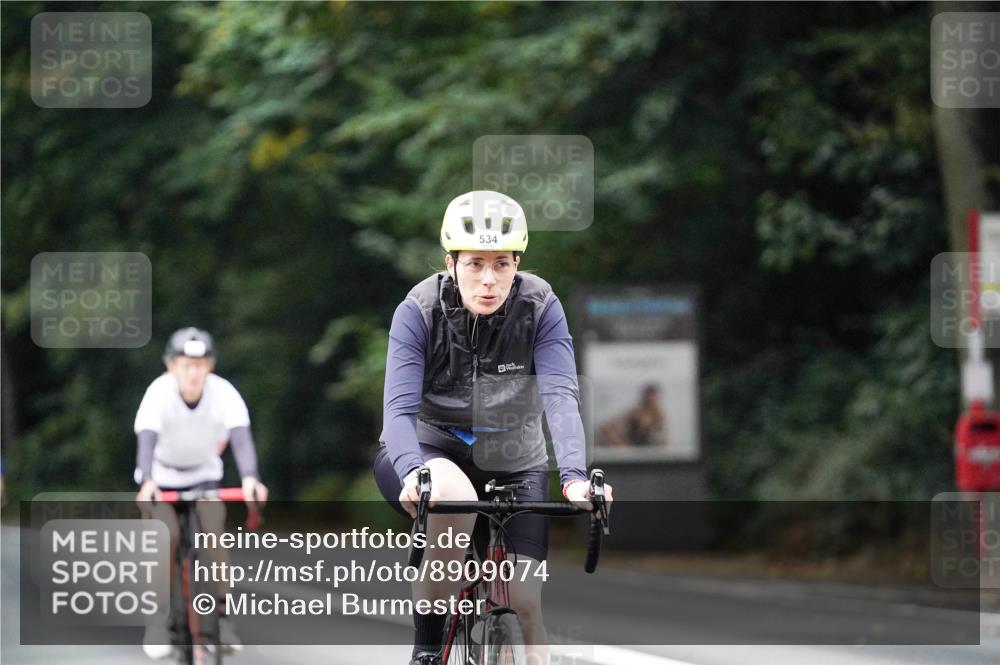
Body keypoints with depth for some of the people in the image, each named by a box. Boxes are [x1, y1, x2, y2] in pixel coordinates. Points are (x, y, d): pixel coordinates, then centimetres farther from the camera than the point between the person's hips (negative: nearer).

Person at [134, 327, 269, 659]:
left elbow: (241, 437, -36)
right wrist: (147, 481, -58)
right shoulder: (159, 393, -28)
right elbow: (147, 440, -40)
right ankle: (158, 618, -9)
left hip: (204, 475, 2)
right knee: (168, 536, -22)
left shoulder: (224, 393, -23)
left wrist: (250, 477, -54)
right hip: (161, 478, -2)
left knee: (215, 531, -19)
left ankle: (222, 616, -7)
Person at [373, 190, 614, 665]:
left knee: (521, 598, -14)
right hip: (429, 452, -2)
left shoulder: (540, 309, -17)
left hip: (512, 465, 2)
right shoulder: (420, 311, -20)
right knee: (453, 495, -37)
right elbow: (399, 408, -28)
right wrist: (414, 473, -48)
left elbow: (560, 397, -27)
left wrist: (574, 477, -44)